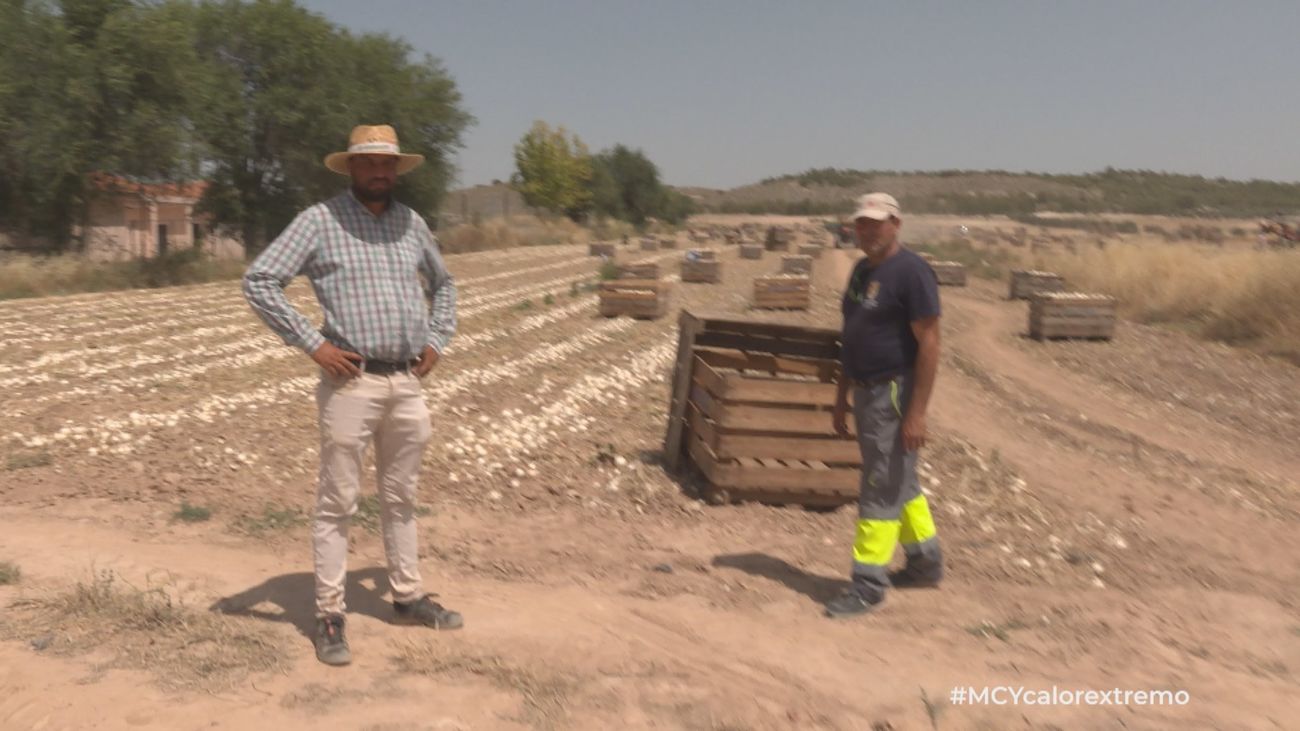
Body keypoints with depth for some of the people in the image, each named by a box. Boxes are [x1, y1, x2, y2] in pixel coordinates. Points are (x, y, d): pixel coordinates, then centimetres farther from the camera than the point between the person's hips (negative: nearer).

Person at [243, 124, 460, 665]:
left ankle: (408, 597, 28)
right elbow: (259, 281, -9)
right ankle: (330, 615, 12)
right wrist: (312, 343, -12)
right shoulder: (321, 220, -4)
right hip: (352, 381, -5)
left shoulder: (411, 222, 11)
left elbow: (442, 283, 27)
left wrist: (438, 341, 14)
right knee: (337, 502, 2)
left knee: (401, 497, 16)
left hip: (408, 382, 5)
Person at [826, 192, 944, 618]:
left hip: (895, 394, -9)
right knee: (900, 483, 19)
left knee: (881, 488, -4)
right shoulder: (862, 270, 12)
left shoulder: (911, 272, -14)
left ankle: (868, 583, 4)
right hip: (866, 392, 9)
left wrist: (917, 413, -22)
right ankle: (925, 562, 34)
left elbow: (929, 343, -18)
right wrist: (841, 399, 18)